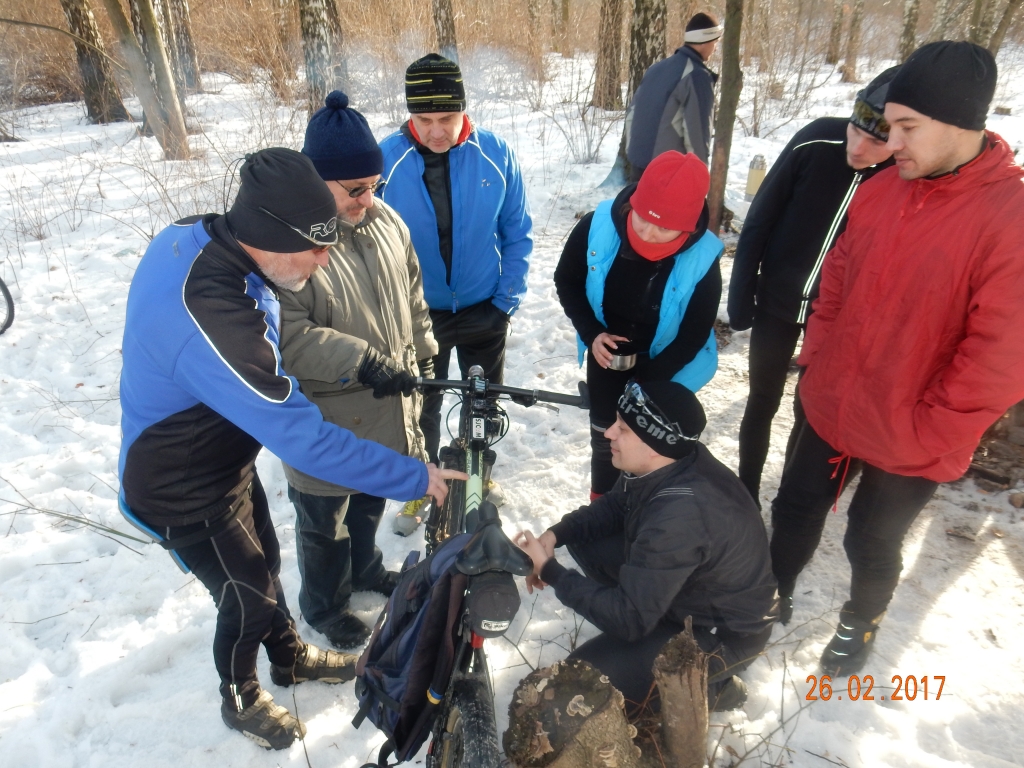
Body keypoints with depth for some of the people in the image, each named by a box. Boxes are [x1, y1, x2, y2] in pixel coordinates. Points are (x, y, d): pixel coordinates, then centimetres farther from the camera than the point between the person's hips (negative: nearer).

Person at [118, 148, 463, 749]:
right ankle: (241, 699, 43)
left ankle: (290, 656, 51)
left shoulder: (192, 236, -13)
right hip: (186, 493, -8)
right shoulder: (210, 319, -42)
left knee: (263, 563, 25)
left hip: (223, 453, 8)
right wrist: (413, 478, -29)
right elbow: (305, 439, -38)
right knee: (248, 599, 13)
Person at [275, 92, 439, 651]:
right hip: (325, 423, -6)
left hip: (389, 410, 7)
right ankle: (324, 605, 43)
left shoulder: (386, 220, 0)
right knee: (325, 525, 17)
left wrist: (422, 358, 13)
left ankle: (364, 568, 57)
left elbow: (412, 299, 11)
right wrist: (363, 359, -32)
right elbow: (289, 338, -28)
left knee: (370, 502, 29)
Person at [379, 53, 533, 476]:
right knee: (420, 406, 17)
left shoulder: (496, 153, -13)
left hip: (484, 310, 1)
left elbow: (518, 235, -4)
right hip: (417, 314, -1)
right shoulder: (385, 158, -16)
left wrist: (507, 302, -7)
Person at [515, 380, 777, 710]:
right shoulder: (668, 464, -13)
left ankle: (709, 687, 5)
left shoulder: (679, 517, -38)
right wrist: (555, 534, -10)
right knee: (583, 540, 1)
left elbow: (629, 619, -31)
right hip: (691, 587, 8)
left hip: (725, 632, -8)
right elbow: (614, 505, 6)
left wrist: (550, 571, -23)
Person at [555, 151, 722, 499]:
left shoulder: (703, 260, -28)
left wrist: (645, 381, -18)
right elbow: (566, 281, -6)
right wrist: (591, 332, -18)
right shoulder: (597, 226, -24)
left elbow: (693, 337, -16)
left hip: (663, 371, -2)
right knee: (604, 438, 17)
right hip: (605, 357, 2)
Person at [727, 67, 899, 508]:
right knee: (763, 402, 11)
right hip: (776, 302, 0)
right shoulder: (815, 142, -18)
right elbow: (759, 222, -10)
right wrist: (741, 296, -9)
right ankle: (746, 495, 29)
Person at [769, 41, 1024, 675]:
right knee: (795, 509, 19)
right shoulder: (882, 189, -3)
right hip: (830, 407, 5)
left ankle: (863, 622, 48)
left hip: (910, 443, -4)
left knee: (873, 539, 17)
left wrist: (923, 433, -16)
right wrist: (816, 361, 3)